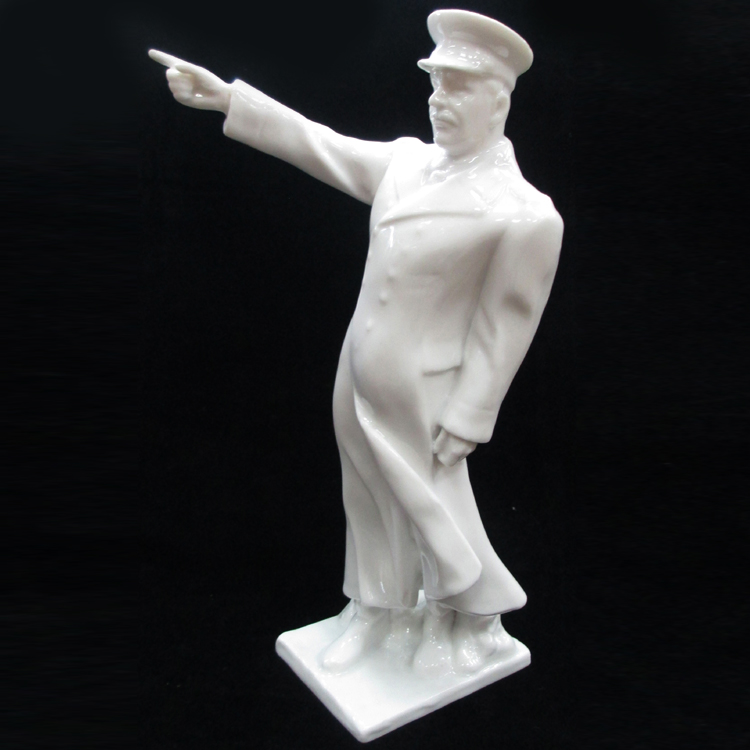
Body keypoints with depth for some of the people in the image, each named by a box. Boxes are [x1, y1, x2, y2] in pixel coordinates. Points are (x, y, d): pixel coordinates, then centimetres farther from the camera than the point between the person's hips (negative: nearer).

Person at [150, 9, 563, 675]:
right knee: (369, 504, 21)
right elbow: (317, 145, 8)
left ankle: (477, 622, 38)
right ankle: (375, 611, 44)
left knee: (435, 514, 10)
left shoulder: (527, 214, -17)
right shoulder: (405, 160, 2)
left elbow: (503, 333, -15)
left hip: (421, 400, -6)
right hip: (358, 380, 7)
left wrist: (464, 426, -13)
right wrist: (225, 97, 4)